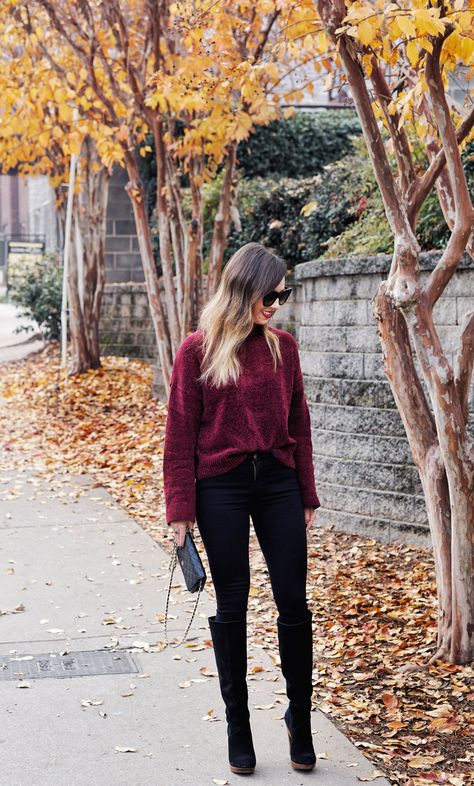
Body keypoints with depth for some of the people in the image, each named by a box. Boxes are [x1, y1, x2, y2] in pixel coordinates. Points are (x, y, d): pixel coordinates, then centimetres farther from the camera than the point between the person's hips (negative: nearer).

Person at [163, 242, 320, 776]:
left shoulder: (282, 346, 5)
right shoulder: (198, 350, -5)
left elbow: (298, 424, 9)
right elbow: (180, 433, -4)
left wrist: (307, 496, 8)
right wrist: (180, 508, -7)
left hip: (277, 481, 3)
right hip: (221, 486, -3)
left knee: (293, 600, 2)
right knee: (232, 605, 6)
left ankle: (299, 717, 20)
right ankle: (237, 726, 20)